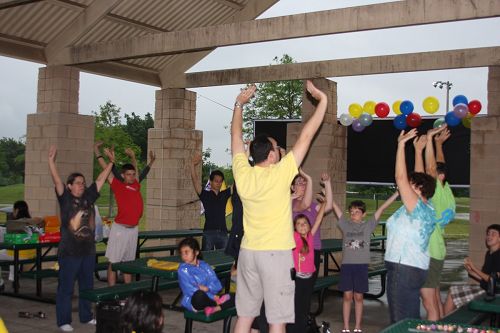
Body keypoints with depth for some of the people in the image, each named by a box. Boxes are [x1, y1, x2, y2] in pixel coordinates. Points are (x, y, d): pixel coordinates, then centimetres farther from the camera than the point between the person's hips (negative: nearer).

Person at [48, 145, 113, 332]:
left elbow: (100, 180, 11)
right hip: (69, 252, -5)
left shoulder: (88, 197, 7)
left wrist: (111, 162, 13)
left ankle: (86, 316, 30)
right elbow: (57, 181, -16)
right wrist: (51, 160, -25)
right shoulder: (65, 199, -5)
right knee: (66, 288, 3)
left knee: (87, 286, 16)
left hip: (88, 251, 5)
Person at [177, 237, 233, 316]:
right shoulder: (183, 269, -6)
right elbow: (190, 290, -16)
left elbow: (218, 285, 5)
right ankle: (217, 303, -13)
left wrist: (207, 288, -17)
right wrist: (212, 297, -21)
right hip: (192, 301, -5)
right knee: (199, 295, -39)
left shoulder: (204, 266, 9)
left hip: (208, 299, 5)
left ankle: (214, 309, -30)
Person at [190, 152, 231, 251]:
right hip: (209, 232, -3)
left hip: (222, 232, 3)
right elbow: (195, 180, -8)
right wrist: (193, 165, -20)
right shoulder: (205, 195, 3)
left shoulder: (225, 195, 12)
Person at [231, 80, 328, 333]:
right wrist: (322, 100, -2)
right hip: (276, 253, -5)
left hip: (248, 252, 5)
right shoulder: (280, 174, -14)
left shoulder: (242, 173, -3)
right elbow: (306, 136, -10)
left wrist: (239, 104, 23)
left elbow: (236, 136, 12)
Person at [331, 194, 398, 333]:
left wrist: (397, 193, -6)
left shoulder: (368, 225, 2)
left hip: (361, 265, 0)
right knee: (347, 296, 5)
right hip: (347, 264, 0)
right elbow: (335, 206, 3)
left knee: (358, 297, 9)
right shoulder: (346, 224, 5)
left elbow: (382, 208, -3)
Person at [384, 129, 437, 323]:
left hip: (405, 269, -10)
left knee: (401, 322, -7)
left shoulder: (418, 207, -13)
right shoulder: (425, 208, 11)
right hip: (412, 268, 10)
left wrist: (401, 144, -13)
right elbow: (419, 178, 20)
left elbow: (401, 178, -19)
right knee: (411, 320, 14)